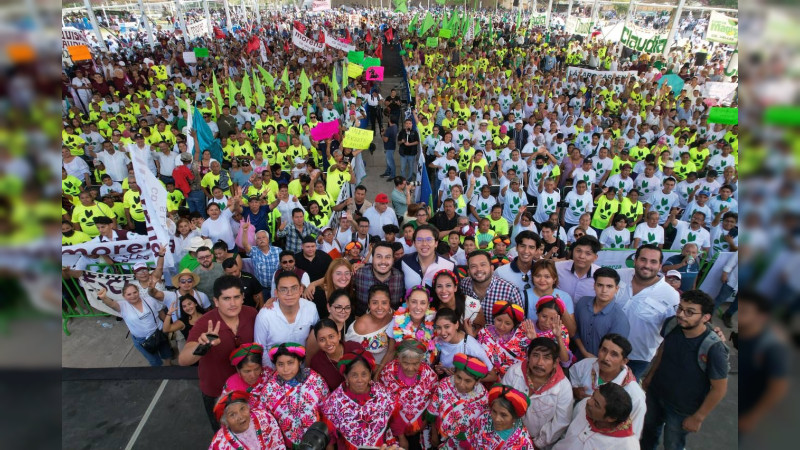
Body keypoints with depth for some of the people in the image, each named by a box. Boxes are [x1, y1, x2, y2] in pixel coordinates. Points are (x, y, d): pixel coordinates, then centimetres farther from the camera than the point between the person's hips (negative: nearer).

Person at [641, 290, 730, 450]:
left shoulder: (714, 348, -33)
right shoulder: (671, 324, -20)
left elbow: (719, 389, -20)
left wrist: (698, 418, -11)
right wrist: (650, 375, 9)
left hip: (682, 409, -4)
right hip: (656, 393, 4)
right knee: (649, 428, 29)